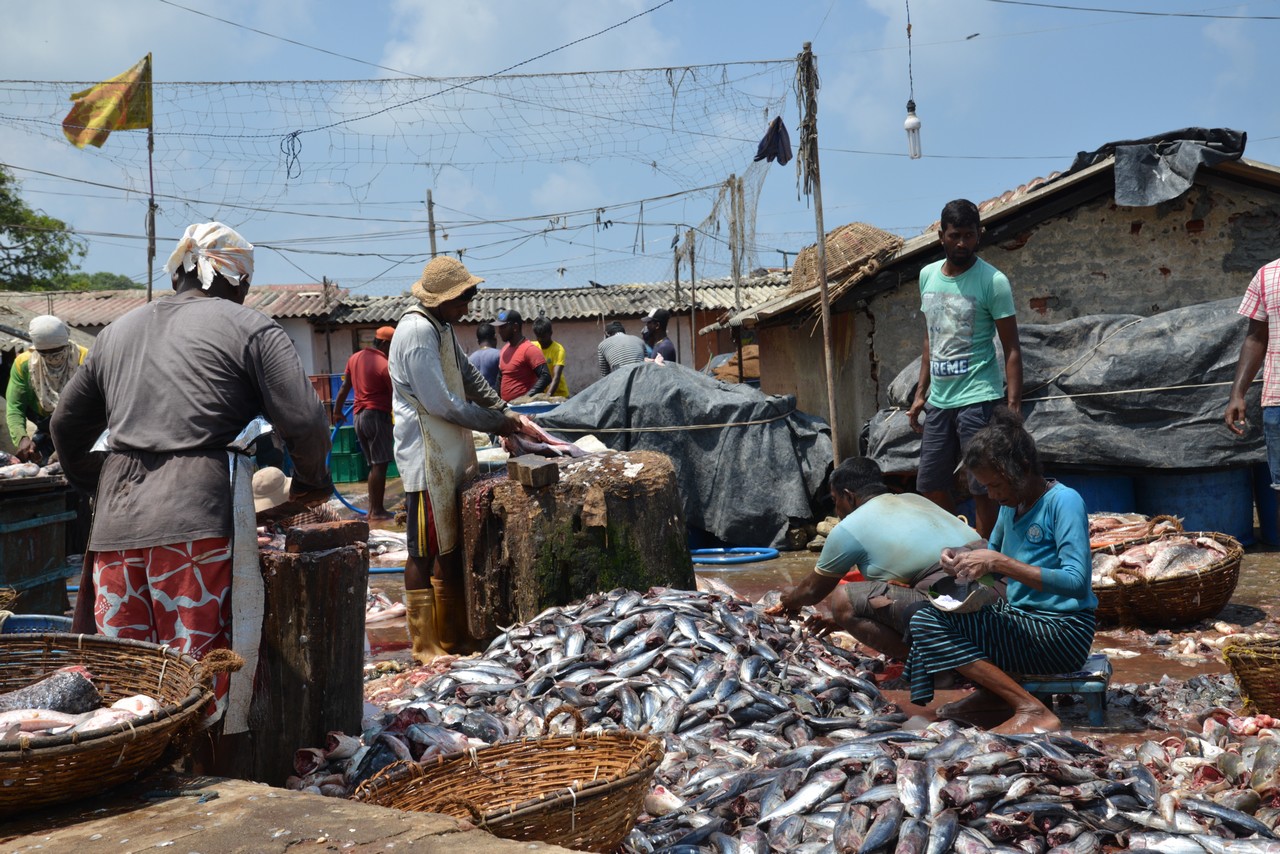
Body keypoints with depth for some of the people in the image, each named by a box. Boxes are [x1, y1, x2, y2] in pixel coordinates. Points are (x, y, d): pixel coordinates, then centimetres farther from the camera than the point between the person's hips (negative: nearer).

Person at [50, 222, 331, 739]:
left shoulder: (118, 330, 22)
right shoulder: (250, 327, 3)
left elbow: (67, 426, 30)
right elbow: (304, 421, -7)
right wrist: (310, 482, 11)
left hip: (115, 521, 6)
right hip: (199, 518, -6)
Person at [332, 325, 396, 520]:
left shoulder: (355, 358, 9)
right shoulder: (384, 365, -14)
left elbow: (344, 387, 15)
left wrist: (337, 411, 24)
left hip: (359, 415, 8)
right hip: (377, 415, -8)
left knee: (373, 464, 14)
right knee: (379, 464, -5)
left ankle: (373, 509, 15)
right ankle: (377, 511, -5)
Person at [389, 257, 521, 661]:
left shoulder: (442, 328, 14)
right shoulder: (417, 331, -18)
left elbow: (470, 377, 21)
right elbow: (441, 403, -21)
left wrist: (507, 413, 9)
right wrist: (496, 424, -11)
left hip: (450, 458, 10)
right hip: (427, 460, -10)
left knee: (451, 550, 15)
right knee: (424, 554, -1)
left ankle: (453, 638, 25)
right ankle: (426, 648, 8)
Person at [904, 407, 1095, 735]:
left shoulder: (1064, 502, -16)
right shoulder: (1011, 504, 7)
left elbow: (1077, 582, -27)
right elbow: (994, 555, 23)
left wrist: (999, 563, -29)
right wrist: (963, 557, -1)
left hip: (1062, 633, -9)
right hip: (1020, 615, 9)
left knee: (928, 624, -20)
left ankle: (1033, 711, -16)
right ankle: (992, 693, 6)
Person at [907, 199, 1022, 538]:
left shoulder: (992, 281, -8)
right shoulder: (928, 275, 10)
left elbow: (1011, 349, -8)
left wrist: (1013, 406, -16)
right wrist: (921, 393, 14)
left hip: (978, 399, -6)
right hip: (938, 400, 6)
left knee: (982, 490, -2)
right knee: (929, 486, 11)